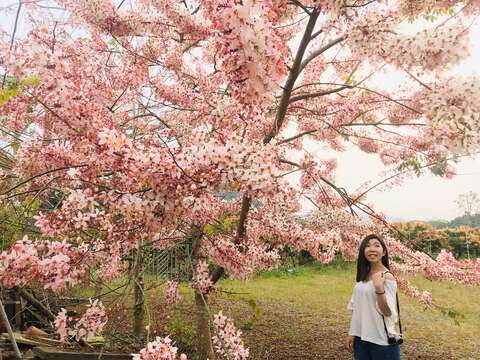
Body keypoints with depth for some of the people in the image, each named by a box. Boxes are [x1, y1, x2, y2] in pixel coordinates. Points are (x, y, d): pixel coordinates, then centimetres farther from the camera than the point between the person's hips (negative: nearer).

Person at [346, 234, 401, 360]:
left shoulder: (387, 277, -14)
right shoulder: (363, 275, 4)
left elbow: (388, 312, -18)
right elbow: (356, 307, 9)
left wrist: (379, 289, -32)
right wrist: (351, 333, 8)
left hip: (382, 340, -6)